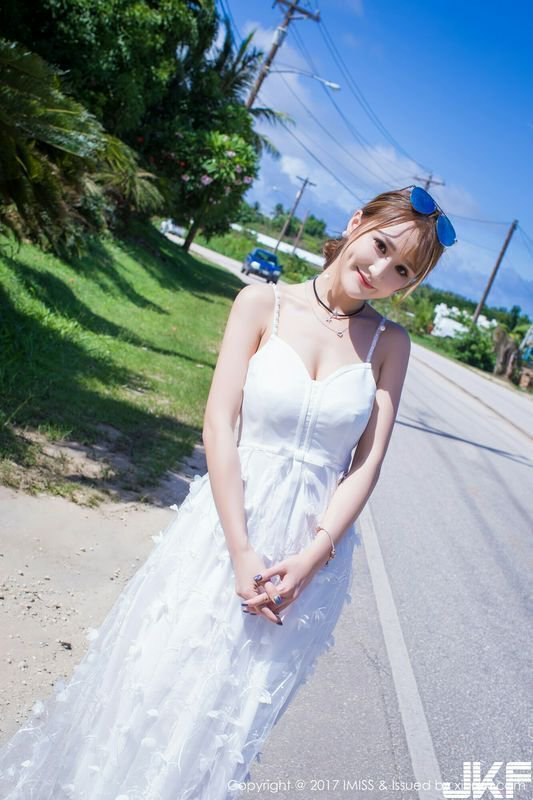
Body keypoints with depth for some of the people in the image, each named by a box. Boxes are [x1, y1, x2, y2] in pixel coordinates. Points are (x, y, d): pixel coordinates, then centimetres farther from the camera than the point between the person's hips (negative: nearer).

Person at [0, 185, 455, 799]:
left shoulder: (390, 344, 1)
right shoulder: (264, 303, -5)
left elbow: (367, 463, -2)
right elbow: (219, 424, -10)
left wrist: (309, 558, -13)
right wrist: (241, 551, -15)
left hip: (313, 546, 1)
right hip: (228, 524, -1)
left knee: (228, 707, 12)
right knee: (154, 678, 9)